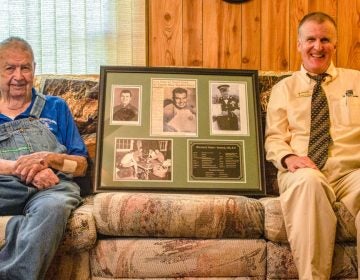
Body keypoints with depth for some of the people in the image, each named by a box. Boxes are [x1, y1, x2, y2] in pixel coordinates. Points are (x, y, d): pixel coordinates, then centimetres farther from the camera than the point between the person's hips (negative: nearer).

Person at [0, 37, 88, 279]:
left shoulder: (55, 107, 21)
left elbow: (81, 166, 15)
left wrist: (49, 158, -6)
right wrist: (21, 167, -13)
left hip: (52, 187, 0)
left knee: (53, 206, -38)